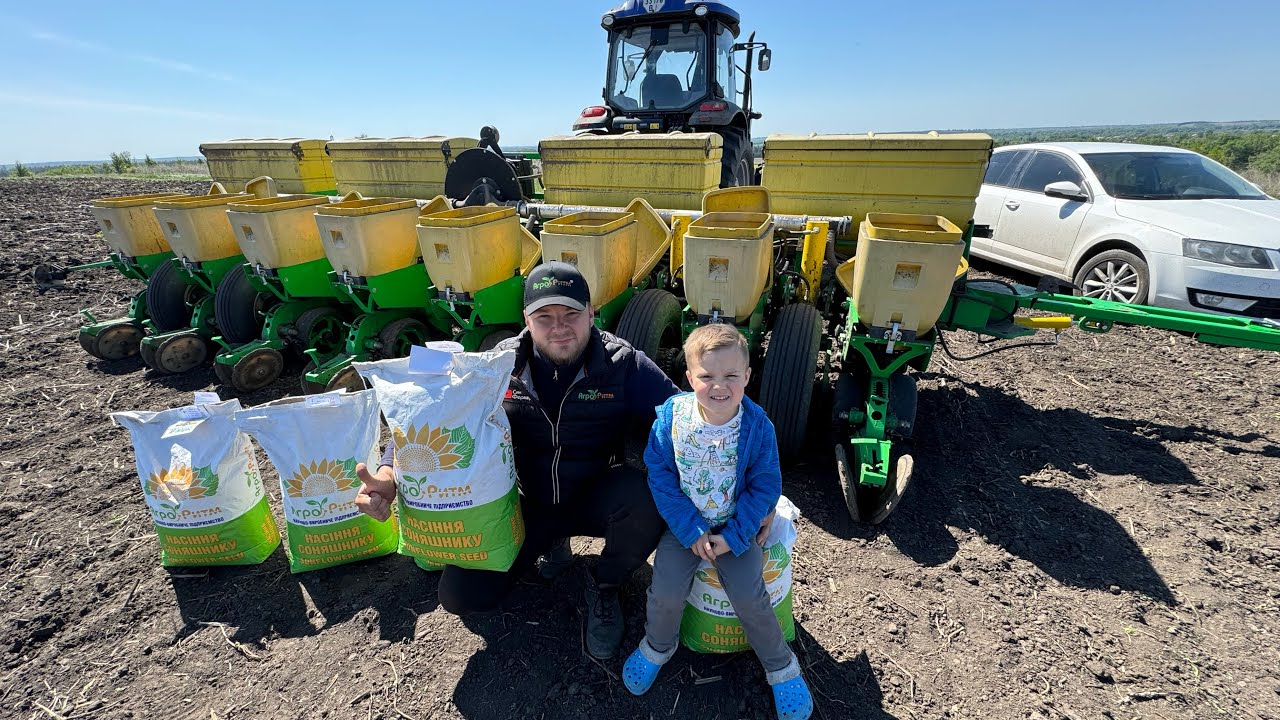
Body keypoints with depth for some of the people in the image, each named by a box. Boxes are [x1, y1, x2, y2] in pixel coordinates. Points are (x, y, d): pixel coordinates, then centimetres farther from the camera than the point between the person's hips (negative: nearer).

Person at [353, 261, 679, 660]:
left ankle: (605, 590, 1)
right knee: (461, 595, -6)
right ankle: (547, 545, 22)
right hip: (528, 501, 2)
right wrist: (387, 474, -22)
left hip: (595, 497, -1)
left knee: (645, 502, -34)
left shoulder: (622, 364, -16)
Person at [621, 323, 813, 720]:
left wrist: (733, 537, -16)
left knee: (748, 596, -10)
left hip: (738, 524, 0)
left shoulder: (757, 425, -19)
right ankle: (657, 646, 26)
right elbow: (660, 475, -12)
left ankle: (781, 666, 22)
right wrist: (691, 531, -16)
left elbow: (766, 486, -11)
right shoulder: (670, 416, -19)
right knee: (667, 592, -10)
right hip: (685, 522, 1)